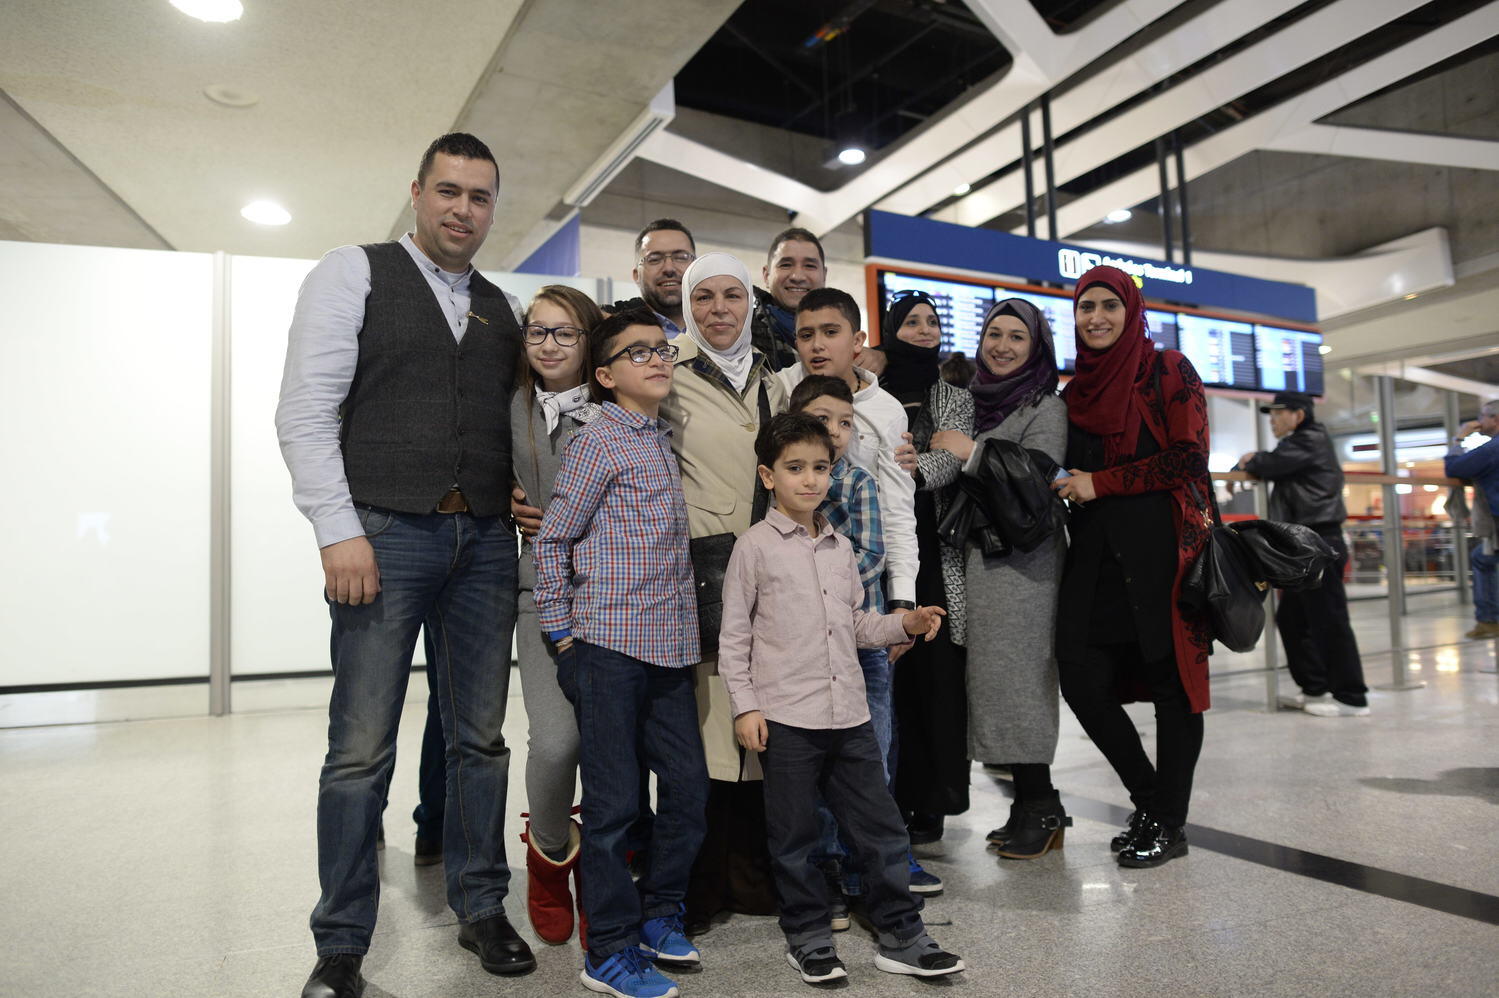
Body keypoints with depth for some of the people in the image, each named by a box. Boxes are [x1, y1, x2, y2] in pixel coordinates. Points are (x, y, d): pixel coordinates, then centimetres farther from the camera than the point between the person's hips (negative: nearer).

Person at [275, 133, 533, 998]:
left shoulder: (500, 309, 17)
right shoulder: (354, 273, 3)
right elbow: (305, 410, -5)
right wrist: (340, 531, -14)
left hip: (486, 541, 5)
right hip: (386, 535, -4)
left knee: (481, 738, 10)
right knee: (362, 750, -1)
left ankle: (482, 910, 26)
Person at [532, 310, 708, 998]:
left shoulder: (662, 441, 14)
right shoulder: (598, 441, -8)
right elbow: (551, 539, -6)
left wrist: (687, 636, 16)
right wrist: (561, 633, -5)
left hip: (669, 648, 7)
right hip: (608, 649, -7)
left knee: (689, 784, 11)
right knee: (613, 800, 2)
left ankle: (658, 913, 31)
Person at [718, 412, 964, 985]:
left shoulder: (841, 547, 12)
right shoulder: (756, 546, -4)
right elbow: (733, 635, -4)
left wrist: (905, 624, 3)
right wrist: (745, 706, -8)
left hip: (849, 713, 5)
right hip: (786, 719, -5)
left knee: (880, 828, 10)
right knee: (796, 836, 8)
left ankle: (901, 937, 24)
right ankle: (807, 937, 27)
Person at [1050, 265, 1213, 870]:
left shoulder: (1168, 372, 2)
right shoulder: (1074, 393, 17)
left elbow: (1189, 458, -8)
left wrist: (1100, 484, -10)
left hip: (1160, 546, -5)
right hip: (1095, 551, 6)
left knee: (1168, 679, 0)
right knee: (1080, 678, 0)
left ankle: (1169, 824, 15)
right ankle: (1150, 802, 20)